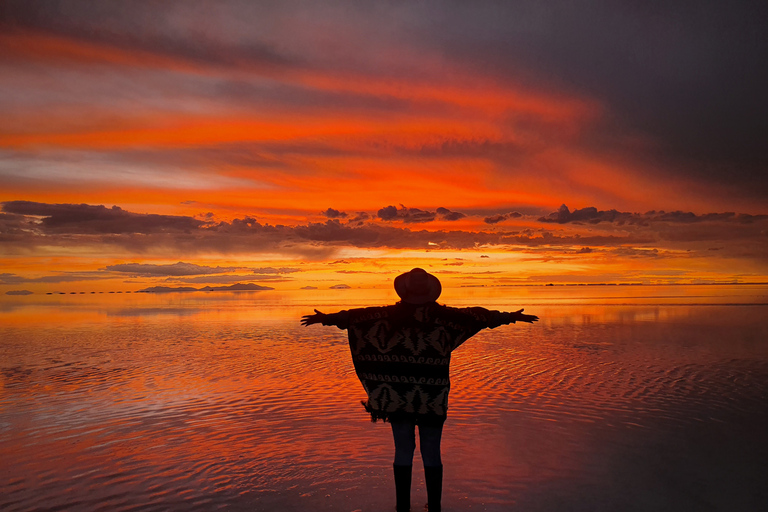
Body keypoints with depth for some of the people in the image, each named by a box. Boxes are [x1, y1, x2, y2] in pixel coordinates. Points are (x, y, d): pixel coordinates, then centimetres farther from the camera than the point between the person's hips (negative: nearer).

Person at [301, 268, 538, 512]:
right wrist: (511, 317, 13)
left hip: (397, 395, 0)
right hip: (433, 398, 0)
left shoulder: (390, 314, -4)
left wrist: (326, 318, 10)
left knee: (403, 451, 10)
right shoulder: (444, 315, -3)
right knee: (431, 453, 12)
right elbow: (479, 315, 3)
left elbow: (354, 315, 0)